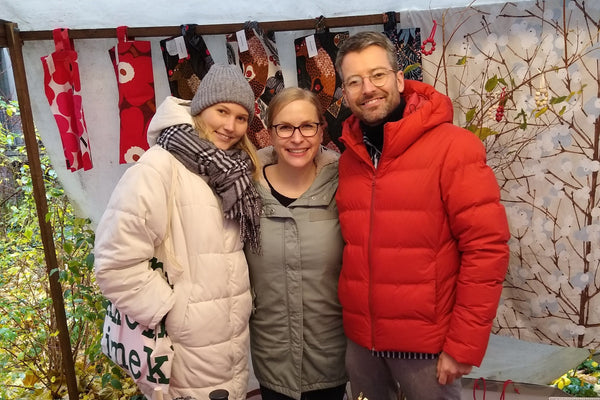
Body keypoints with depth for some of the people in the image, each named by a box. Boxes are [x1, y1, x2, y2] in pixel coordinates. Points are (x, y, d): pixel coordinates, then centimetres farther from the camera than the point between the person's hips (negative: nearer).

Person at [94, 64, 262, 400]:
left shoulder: (234, 171, 7)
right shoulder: (160, 166, -18)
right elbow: (116, 265, -22)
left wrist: (241, 307, 7)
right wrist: (173, 313, -17)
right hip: (187, 353, -7)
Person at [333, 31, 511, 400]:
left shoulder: (453, 147, -13)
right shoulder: (349, 159, 4)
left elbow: (487, 248, -15)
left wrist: (464, 344, -15)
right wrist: (352, 318, 5)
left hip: (428, 342, -5)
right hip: (360, 338, 5)